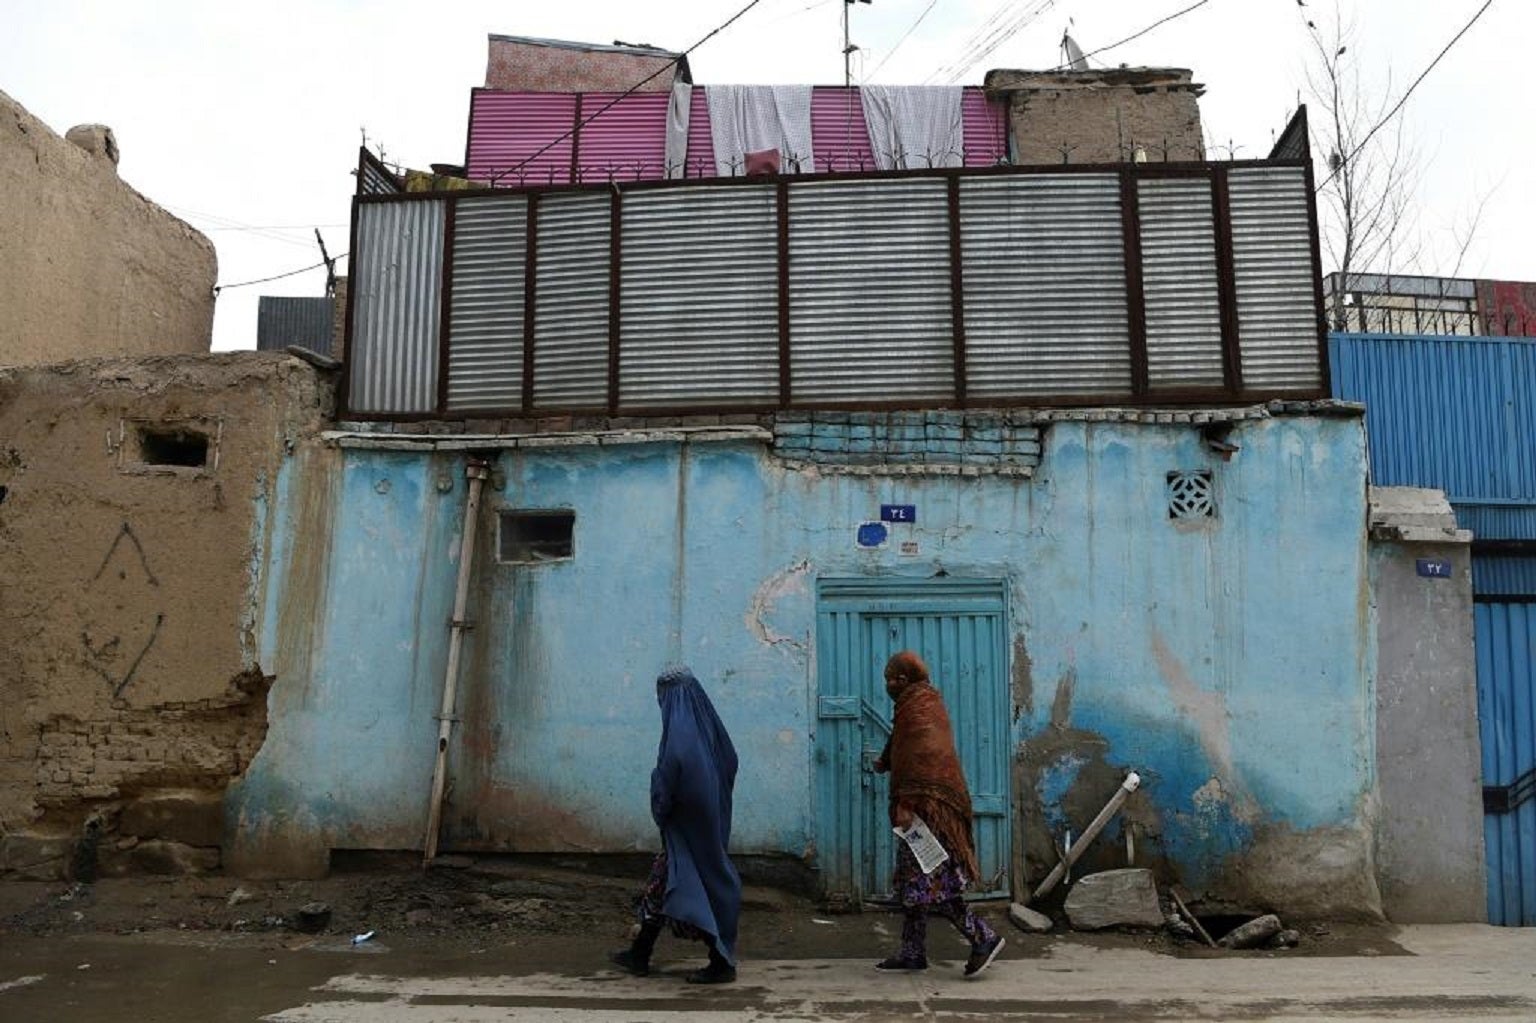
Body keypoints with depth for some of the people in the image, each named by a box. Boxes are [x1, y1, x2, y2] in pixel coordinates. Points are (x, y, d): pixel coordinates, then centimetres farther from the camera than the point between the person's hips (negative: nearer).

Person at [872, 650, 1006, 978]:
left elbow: (918, 760, -23)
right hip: (928, 807, 11)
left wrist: (905, 805, -25)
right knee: (913, 881, 13)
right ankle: (913, 953, 18)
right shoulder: (924, 702, 17)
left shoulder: (918, 708, -14)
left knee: (927, 882, -8)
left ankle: (983, 937, -3)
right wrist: (885, 763, 47)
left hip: (927, 807, -11)